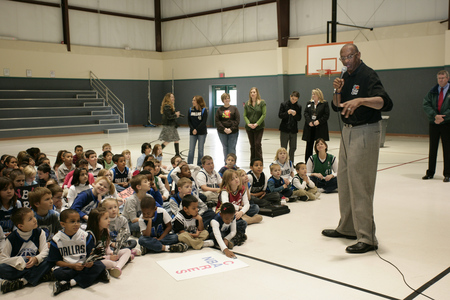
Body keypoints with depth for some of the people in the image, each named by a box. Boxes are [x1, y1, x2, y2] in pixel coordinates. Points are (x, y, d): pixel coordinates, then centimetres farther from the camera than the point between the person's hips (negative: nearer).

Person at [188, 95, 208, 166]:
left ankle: (199, 165, 12)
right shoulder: (190, 110, 6)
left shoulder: (204, 110, -4)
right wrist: (193, 129, -11)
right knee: (191, 150, 0)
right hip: (192, 133, 3)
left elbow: (204, 122, -10)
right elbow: (189, 121, 3)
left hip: (202, 133, -2)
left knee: (200, 150, 3)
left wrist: (197, 130, -15)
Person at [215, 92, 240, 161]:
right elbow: (217, 121, -1)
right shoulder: (219, 110, 6)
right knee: (225, 148, 7)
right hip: (222, 132, 1)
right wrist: (224, 129, -13)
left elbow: (237, 120, -3)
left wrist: (231, 129, -14)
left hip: (233, 132, -1)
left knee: (232, 148, -1)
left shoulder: (234, 108, 3)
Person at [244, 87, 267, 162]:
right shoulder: (247, 104, 9)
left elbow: (263, 114, -6)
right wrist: (248, 123, -12)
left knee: (257, 144, -10)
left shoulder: (262, 102, 0)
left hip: (259, 127, -3)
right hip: (249, 128, 3)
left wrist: (257, 124, -15)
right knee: (252, 145, 8)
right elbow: (245, 115, 6)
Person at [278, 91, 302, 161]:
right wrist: (287, 113, -23)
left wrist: (295, 115, -19)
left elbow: (299, 118, 2)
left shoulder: (298, 107, 4)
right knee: (283, 148, 2)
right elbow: (280, 115, -7)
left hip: (293, 130, 3)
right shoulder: (283, 104, -2)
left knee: (293, 148, 8)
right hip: (284, 129, -3)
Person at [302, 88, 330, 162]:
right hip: (309, 127, 3)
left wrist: (319, 121, -16)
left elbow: (326, 115, -5)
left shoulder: (324, 104, 1)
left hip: (320, 128, -3)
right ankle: (307, 162, 14)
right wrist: (309, 122, -11)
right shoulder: (309, 103, 14)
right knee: (309, 145, 7)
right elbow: (306, 113, 5)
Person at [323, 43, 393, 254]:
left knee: (360, 185, -10)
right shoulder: (346, 77, 12)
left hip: (365, 132, -9)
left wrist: (361, 100, -41)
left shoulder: (368, 76, -14)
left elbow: (385, 102, -27)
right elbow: (336, 107, 14)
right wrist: (338, 92, -4)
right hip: (348, 131, 9)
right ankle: (347, 228, 27)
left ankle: (367, 238, -3)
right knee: (344, 182, 14)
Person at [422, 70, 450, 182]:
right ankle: (430, 173, 15)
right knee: (432, 148, 7)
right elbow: (426, 105, -3)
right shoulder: (432, 92, 6)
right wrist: (435, 116, -17)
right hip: (433, 123, 3)